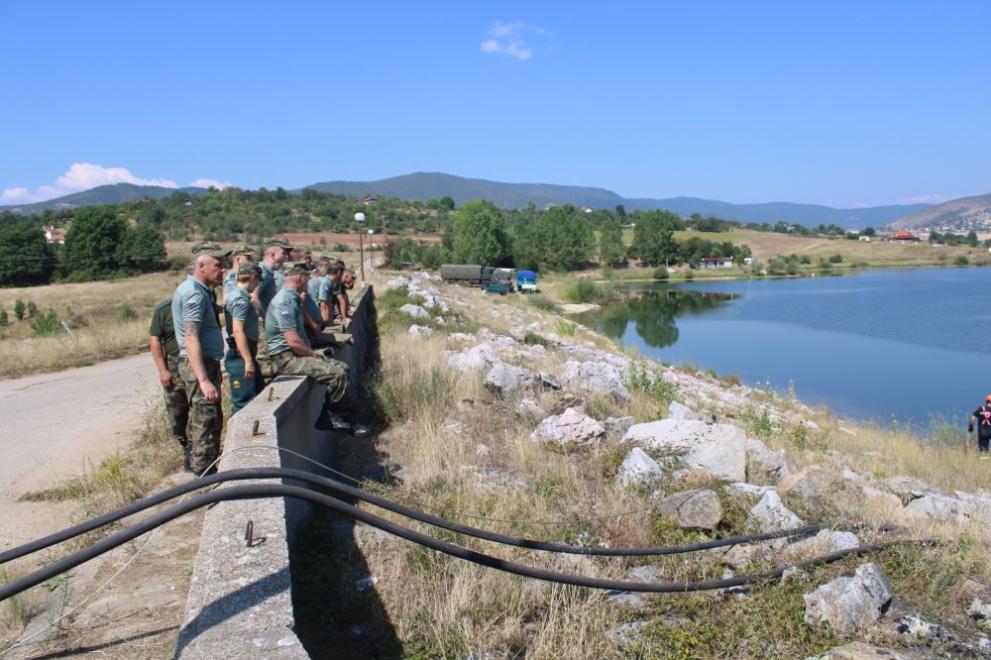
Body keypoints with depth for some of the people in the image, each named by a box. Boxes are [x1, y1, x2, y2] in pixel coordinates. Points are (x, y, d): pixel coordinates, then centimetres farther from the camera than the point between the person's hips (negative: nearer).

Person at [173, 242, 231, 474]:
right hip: (199, 365, -11)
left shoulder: (202, 290, 13)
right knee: (205, 422, -9)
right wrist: (204, 380, -31)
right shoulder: (194, 293, -18)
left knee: (213, 420, 20)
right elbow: (191, 339, -26)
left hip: (208, 362, 11)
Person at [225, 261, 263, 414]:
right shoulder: (241, 299, -16)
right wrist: (248, 361, -27)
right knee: (244, 402, -7)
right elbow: (238, 331, -25)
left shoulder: (235, 295, 16)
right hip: (241, 356, -11)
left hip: (242, 355, 11)